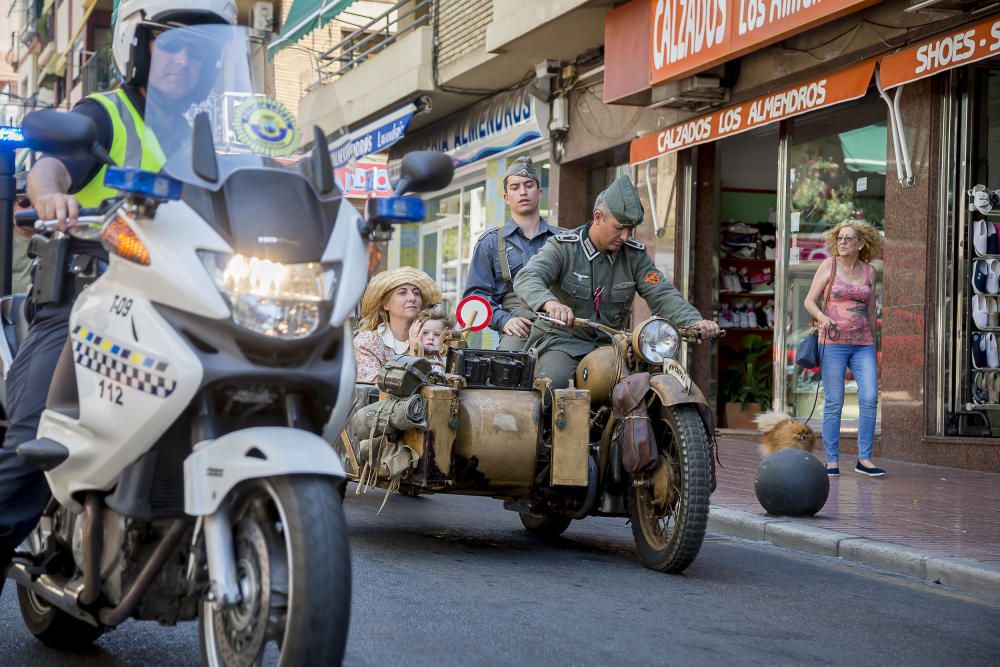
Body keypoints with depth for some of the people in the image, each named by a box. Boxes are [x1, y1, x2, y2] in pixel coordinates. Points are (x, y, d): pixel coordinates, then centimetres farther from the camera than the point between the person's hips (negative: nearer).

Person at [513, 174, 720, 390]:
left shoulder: (635, 255, 5)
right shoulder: (563, 247, -8)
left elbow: (662, 295, -3)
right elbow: (527, 278, -23)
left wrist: (695, 322, -23)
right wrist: (550, 303, -47)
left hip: (610, 345, 4)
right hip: (562, 341, -4)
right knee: (552, 383, -33)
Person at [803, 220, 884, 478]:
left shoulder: (869, 271, 10)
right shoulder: (829, 265, 3)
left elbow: (871, 311, 17)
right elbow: (809, 300, 1)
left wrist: (873, 346, 18)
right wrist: (822, 316, -21)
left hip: (863, 344, 3)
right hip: (833, 342, -2)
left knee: (869, 398, -9)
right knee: (834, 403, -2)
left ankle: (864, 459, 0)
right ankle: (832, 461, 5)